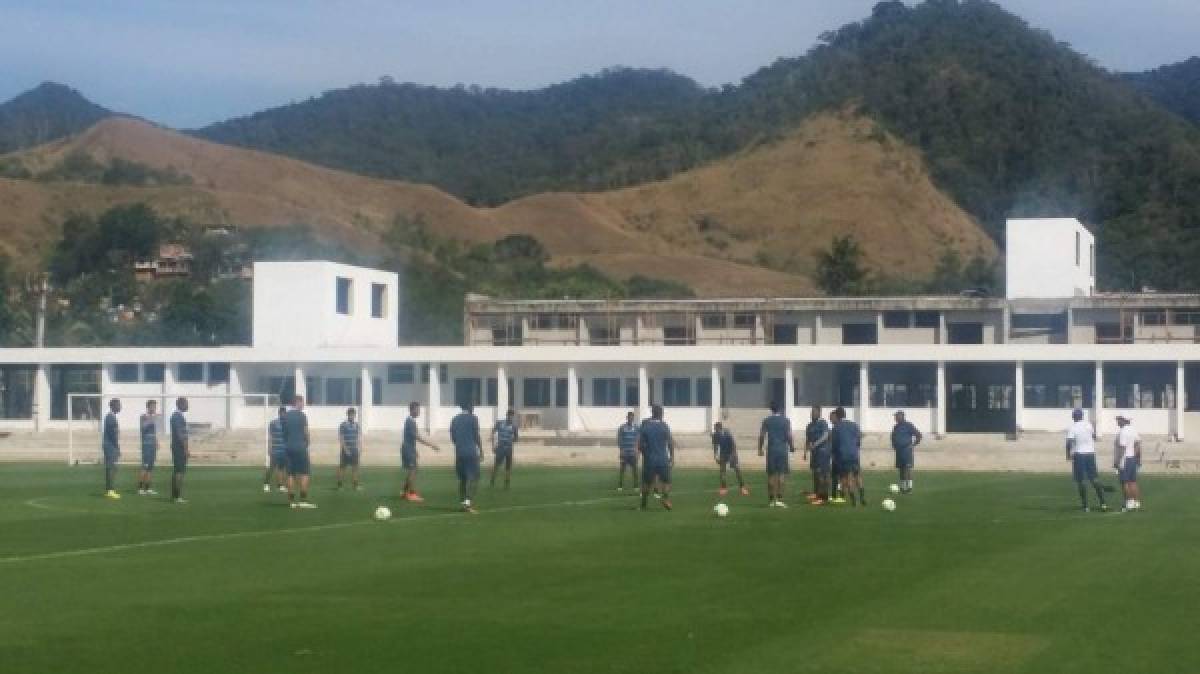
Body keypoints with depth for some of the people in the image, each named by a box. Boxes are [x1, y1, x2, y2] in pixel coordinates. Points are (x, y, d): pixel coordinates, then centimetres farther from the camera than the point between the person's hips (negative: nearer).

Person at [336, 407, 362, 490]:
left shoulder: (357, 425, 9)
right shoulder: (343, 425, -6)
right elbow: (341, 439, -9)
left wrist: (360, 449, 9)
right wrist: (345, 449, -17)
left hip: (354, 449, 4)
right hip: (346, 449, -4)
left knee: (355, 467, 2)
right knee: (342, 467, 2)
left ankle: (355, 485, 4)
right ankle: (339, 485, 8)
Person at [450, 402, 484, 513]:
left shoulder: (455, 419, 13)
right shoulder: (473, 418, -3)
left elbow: (452, 438, 15)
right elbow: (477, 436, -6)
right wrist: (481, 451, 1)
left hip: (459, 452, 6)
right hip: (471, 452, -6)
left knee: (462, 478, 12)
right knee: (473, 478, -6)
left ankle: (463, 503, 10)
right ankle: (468, 502, -18)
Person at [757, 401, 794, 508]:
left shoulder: (766, 421, 6)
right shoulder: (785, 420, -1)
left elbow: (761, 436, 3)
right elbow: (788, 436, -6)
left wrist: (760, 449, 11)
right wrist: (792, 447, 8)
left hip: (771, 450, 3)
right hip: (782, 449, -3)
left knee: (771, 475, 6)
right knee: (782, 474, -1)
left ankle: (771, 500, 6)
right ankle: (779, 499, -10)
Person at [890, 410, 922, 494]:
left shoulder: (908, 425, -5)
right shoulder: (895, 427, 16)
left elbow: (918, 435, -6)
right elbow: (893, 438, 32)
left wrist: (914, 444, -8)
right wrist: (894, 446, 17)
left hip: (907, 449, -7)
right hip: (899, 451, 7)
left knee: (908, 468, -12)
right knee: (900, 469, 8)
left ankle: (909, 487, -14)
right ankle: (902, 487, 13)